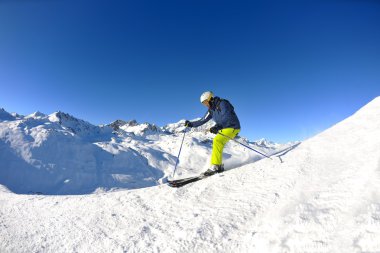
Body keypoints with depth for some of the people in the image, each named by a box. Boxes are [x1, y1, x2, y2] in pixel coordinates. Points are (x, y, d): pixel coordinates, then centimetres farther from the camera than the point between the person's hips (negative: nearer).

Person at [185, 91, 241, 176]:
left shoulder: (222, 104, -14)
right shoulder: (211, 110, 8)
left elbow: (227, 117, -28)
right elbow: (202, 121, 10)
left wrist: (218, 126, -41)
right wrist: (191, 124, 3)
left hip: (232, 127, -9)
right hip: (223, 128, 9)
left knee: (217, 140, -25)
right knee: (217, 145, 3)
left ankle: (215, 166, -23)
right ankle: (219, 166, 10)